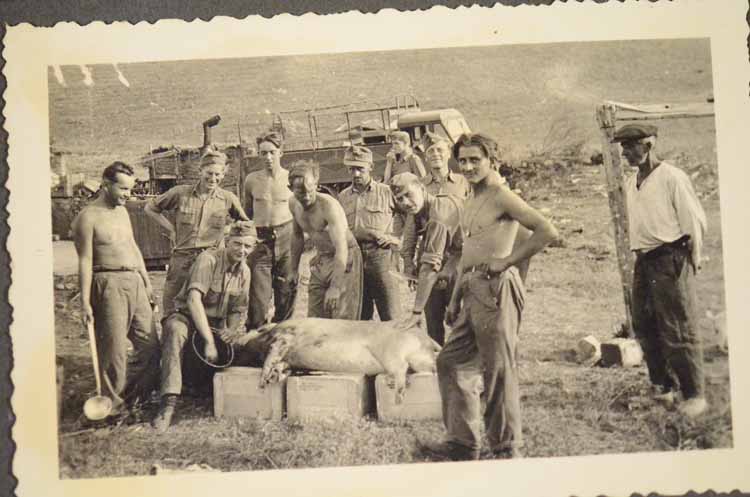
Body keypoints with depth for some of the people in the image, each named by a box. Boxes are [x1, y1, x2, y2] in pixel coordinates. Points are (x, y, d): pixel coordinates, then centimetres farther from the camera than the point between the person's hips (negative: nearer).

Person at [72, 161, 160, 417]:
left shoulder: (122, 211, 15)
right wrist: (85, 302, -13)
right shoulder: (88, 218, -9)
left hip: (135, 281, 8)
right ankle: (115, 404, 12)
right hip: (109, 284, -8)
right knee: (114, 349, -2)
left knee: (150, 344, 7)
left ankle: (132, 395, 22)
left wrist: (147, 282, 20)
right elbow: (85, 261, -11)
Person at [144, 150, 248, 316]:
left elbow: (245, 224, 17)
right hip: (181, 260, 0)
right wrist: (171, 229, 6)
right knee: (171, 313, 5)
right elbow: (150, 208, 13)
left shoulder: (228, 199, 2)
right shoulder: (181, 193, 0)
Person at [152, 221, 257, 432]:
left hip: (216, 323, 7)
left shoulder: (244, 272, 4)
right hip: (187, 316, -7)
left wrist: (231, 331, -11)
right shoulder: (208, 259, -19)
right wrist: (209, 341, -35)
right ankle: (169, 403, -47)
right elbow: (193, 300, -30)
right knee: (175, 332, -38)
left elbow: (238, 311, 12)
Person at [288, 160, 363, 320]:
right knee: (314, 318, 7)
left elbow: (341, 249, -32)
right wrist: (294, 268, 18)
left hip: (345, 259, -7)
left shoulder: (328, 206, -26)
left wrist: (335, 287, -38)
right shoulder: (293, 204, -4)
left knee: (342, 319, -11)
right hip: (320, 259, 7)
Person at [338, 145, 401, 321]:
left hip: (381, 259, -3)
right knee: (360, 319, 9)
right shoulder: (342, 197, 13)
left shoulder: (387, 192, 4)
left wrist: (394, 240, -9)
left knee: (391, 319, -5)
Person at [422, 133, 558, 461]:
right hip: (471, 289, 10)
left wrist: (507, 260, -16)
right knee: (451, 361, 12)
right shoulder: (472, 202, 18)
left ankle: (508, 449, 11)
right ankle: (462, 442, 21)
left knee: (498, 370, -2)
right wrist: (455, 299, 20)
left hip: (495, 287, -10)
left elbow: (547, 232, -19)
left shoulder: (501, 196, -10)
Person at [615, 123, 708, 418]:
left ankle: (694, 395, 6)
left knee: (679, 331, -5)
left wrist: (692, 260, -5)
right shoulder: (630, 184, 13)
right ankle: (664, 387, 27)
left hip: (671, 259, -8)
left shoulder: (672, 178, -11)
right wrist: (639, 255, 15)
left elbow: (695, 220, -8)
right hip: (644, 261, 8)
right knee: (645, 328, 12)